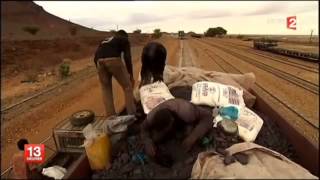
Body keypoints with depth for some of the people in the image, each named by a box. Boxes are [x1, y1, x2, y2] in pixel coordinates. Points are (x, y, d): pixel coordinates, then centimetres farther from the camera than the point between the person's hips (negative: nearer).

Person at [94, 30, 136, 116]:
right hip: (113, 60, -4)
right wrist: (131, 75, 12)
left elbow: (96, 56, 26)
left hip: (100, 61, 5)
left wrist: (99, 70, 33)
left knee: (106, 89, 18)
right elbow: (127, 57, 9)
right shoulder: (124, 40, 24)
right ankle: (132, 115, 7)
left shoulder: (104, 40, 38)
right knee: (127, 87, 7)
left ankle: (110, 116, 19)